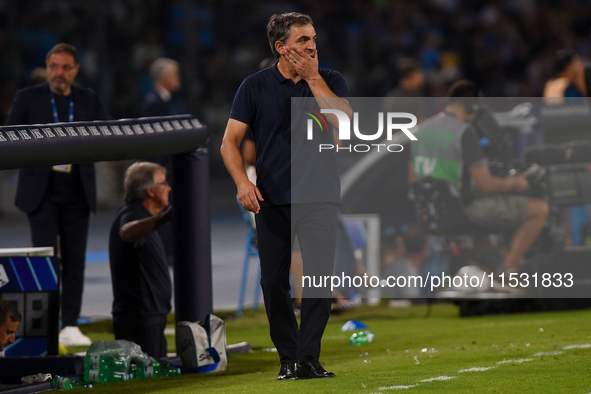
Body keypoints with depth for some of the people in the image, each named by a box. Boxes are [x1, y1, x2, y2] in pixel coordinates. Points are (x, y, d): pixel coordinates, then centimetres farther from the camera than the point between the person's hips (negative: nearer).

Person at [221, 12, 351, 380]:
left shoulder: (330, 81, 6)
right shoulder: (256, 86, 4)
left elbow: (344, 121, -13)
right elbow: (231, 141, 2)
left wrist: (312, 77, -11)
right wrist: (242, 180, -15)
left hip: (319, 197, 0)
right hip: (272, 199, 1)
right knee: (273, 281, 1)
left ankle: (308, 359, -10)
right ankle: (288, 358, 13)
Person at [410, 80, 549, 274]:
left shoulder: (422, 129, 4)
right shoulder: (464, 132, -19)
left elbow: (413, 179, 12)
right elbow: (486, 184, -19)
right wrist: (513, 184, 0)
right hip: (466, 210, -9)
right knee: (540, 209, 1)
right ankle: (507, 269, -2)